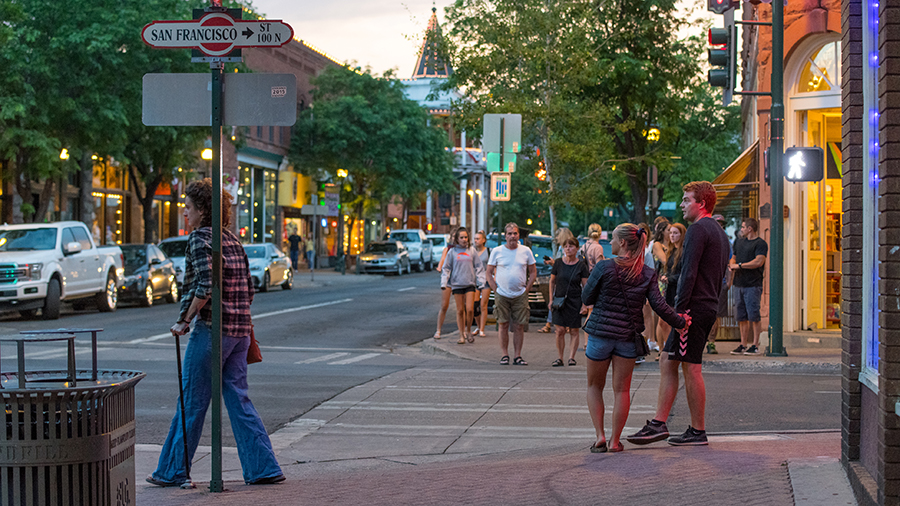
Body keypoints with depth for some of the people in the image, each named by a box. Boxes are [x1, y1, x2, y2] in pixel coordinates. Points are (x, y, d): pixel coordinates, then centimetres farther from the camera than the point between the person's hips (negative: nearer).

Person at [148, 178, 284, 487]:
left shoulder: (200, 238, -10)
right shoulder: (232, 240, 14)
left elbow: (204, 287, -21)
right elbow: (249, 290, 15)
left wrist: (185, 320, -11)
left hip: (211, 329, -8)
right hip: (240, 330, 8)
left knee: (192, 402, 1)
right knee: (237, 398, 11)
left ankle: (173, 471, 10)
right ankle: (264, 468, 7)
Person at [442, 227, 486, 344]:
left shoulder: (472, 251, 5)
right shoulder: (452, 252, 3)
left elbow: (479, 267, 7)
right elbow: (446, 268, 6)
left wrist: (480, 283, 0)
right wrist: (444, 283, -4)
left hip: (470, 284, 0)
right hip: (457, 284, 0)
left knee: (470, 309, -8)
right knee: (460, 311, 4)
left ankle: (468, 331, 13)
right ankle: (461, 335, 11)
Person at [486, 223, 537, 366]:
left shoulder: (525, 251, 4)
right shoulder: (497, 251, 1)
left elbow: (533, 272, 12)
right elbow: (489, 273, 7)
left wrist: (527, 289, 2)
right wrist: (495, 289, -2)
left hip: (520, 295, 1)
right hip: (502, 295, -1)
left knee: (519, 326, 0)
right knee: (503, 325, 0)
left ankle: (518, 356, 6)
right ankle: (504, 355, 8)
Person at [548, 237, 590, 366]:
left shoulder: (581, 265, -3)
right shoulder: (558, 263, 2)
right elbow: (552, 282, 11)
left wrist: (585, 304, -6)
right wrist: (551, 300, 7)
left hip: (575, 301, -1)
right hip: (560, 301, 1)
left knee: (574, 331, 2)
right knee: (560, 330, -4)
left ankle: (571, 357, 12)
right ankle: (560, 358, 6)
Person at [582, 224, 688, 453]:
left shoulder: (604, 268, -11)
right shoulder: (647, 274, -2)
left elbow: (586, 298, -4)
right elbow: (659, 305, -7)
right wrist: (680, 321, 5)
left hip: (600, 333, -2)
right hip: (628, 337, 2)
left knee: (594, 386, 14)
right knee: (621, 389, 10)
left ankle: (600, 436, 4)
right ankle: (615, 441, 10)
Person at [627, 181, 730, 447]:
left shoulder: (698, 230, -12)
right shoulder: (720, 233, 19)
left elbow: (689, 273, -19)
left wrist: (679, 310, -18)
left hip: (694, 306, -10)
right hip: (709, 307, 10)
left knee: (691, 369, -4)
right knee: (667, 362, 9)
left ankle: (698, 431, 1)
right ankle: (658, 424, 7)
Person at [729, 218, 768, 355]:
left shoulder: (760, 244, -5)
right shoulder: (738, 241, 19)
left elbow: (758, 261, -17)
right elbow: (734, 258, 25)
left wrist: (739, 265, -12)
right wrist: (731, 264, 1)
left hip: (753, 285, -7)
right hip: (739, 284, 7)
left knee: (753, 316, -7)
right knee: (741, 317, 8)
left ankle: (755, 345, -2)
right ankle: (743, 345, 15)